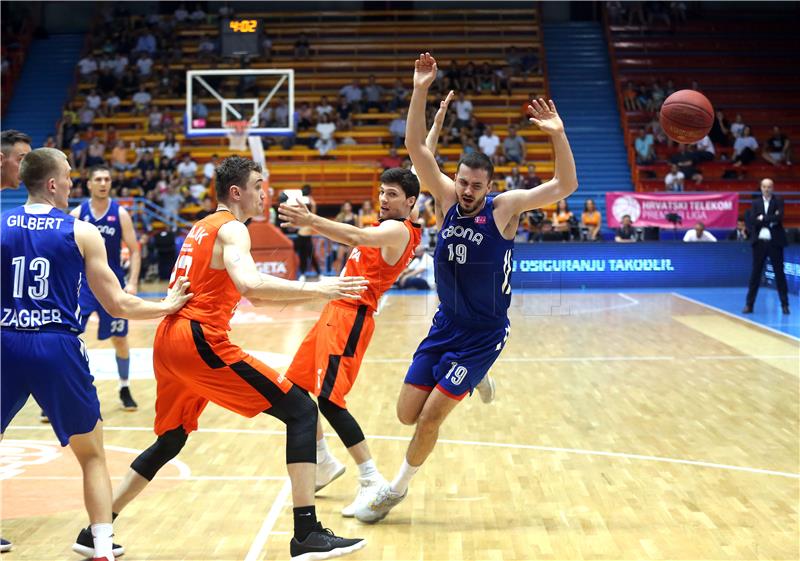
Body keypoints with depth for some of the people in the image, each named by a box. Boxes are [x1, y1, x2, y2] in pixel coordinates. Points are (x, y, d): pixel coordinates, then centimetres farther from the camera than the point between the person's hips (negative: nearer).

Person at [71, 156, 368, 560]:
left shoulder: (202, 228, 24)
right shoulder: (232, 228, -4)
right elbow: (249, 284, -24)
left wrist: (309, 294, 28)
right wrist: (314, 289, -23)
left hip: (168, 340, 9)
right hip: (200, 340, -9)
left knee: (170, 442, 26)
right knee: (301, 410, -6)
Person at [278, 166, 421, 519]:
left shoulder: (399, 230, -11)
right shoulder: (383, 227, 19)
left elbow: (357, 237, -30)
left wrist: (312, 220, -42)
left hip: (352, 316, -10)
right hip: (335, 311, 10)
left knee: (329, 398, -19)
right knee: (293, 387, 14)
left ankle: (372, 481, -14)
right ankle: (325, 464, 28)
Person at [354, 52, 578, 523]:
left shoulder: (504, 208, -13)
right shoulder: (447, 198, -2)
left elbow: (566, 186, -22)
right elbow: (417, 147, -8)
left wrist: (558, 135, -36)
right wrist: (420, 92, -19)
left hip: (483, 335, -5)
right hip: (445, 326, 5)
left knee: (430, 417, -7)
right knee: (408, 414, 7)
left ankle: (397, 489, 18)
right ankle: (471, 380, 34)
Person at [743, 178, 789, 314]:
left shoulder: (778, 201, 2)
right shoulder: (756, 203, 7)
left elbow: (779, 218, -15)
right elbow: (753, 221, -8)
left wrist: (763, 219, -12)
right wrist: (771, 220, -14)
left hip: (775, 242, -1)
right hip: (759, 242, 2)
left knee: (779, 273, 2)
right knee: (755, 274, 4)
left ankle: (784, 304, 8)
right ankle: (749, 304, 7)